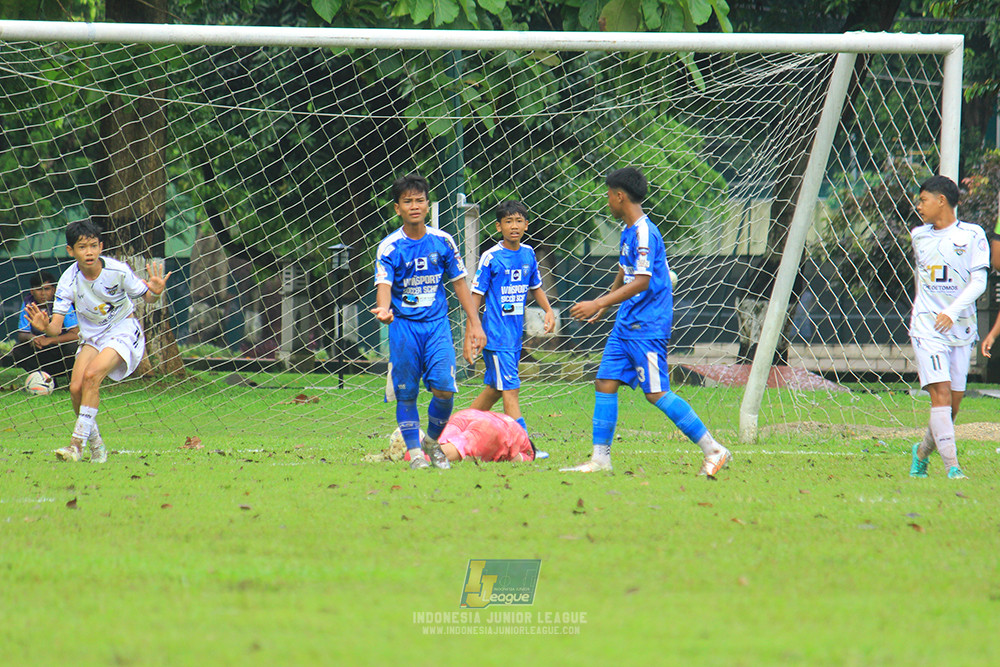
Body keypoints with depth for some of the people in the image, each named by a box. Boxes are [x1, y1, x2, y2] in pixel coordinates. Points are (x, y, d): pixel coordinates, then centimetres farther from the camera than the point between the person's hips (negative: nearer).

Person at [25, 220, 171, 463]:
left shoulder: (117, 271, -20)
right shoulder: (69, 280, -15)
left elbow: (146, 297, -6)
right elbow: (56, 327, -16)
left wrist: (155, 292, -30)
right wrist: (45, 327, -40)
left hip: (123, 331, -3)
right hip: (92, 337, 3)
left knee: (92, 375, -26)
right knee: (76, 387, -15)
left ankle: (77, 443, -22)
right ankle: (96, 444, 7)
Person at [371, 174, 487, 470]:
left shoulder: (443, 242, 1)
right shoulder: (389, 247, -7)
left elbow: (459, 282, 10)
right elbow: (384, 285, -18)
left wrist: (475, 323, 7)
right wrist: (384, 309, -41)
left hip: (437, 323, 1)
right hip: (403, 324, -1)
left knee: (444, 388, -11)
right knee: (406, 393, 0)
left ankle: (433, 441, 14)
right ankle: (414, 452, 14)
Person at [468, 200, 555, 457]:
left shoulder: (528, 254, 8)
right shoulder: (491, 257, -9)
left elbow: (535, 286, 22)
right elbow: (477, 293, -6)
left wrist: (548, 310, 8)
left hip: (516, 334, 7)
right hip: (496, 334, -7)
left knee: (495, 389, 14)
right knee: (510, 389, -10)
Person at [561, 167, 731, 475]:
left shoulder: (644, 232, -16)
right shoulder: (629, 232, 15)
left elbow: (641, 282, -23)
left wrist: (599, 304, -25)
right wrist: (602, 304, 34)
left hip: (647, 327, -10)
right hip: (627, 324, 10)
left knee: (657, 393, -11)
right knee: (605, 383, 5)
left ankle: (714, 450, -7)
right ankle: (600, 458, 8)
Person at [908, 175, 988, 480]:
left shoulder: (972, 235, -2)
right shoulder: (919, 236, 9)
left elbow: (978, 282, -10)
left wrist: (952, 312, -22)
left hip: (961, 327, 0)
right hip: (927, 328, 0)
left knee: (954, 401, 4)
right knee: (941, 394, -15)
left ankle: (922, 451, 28)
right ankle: (952, 466, -19)